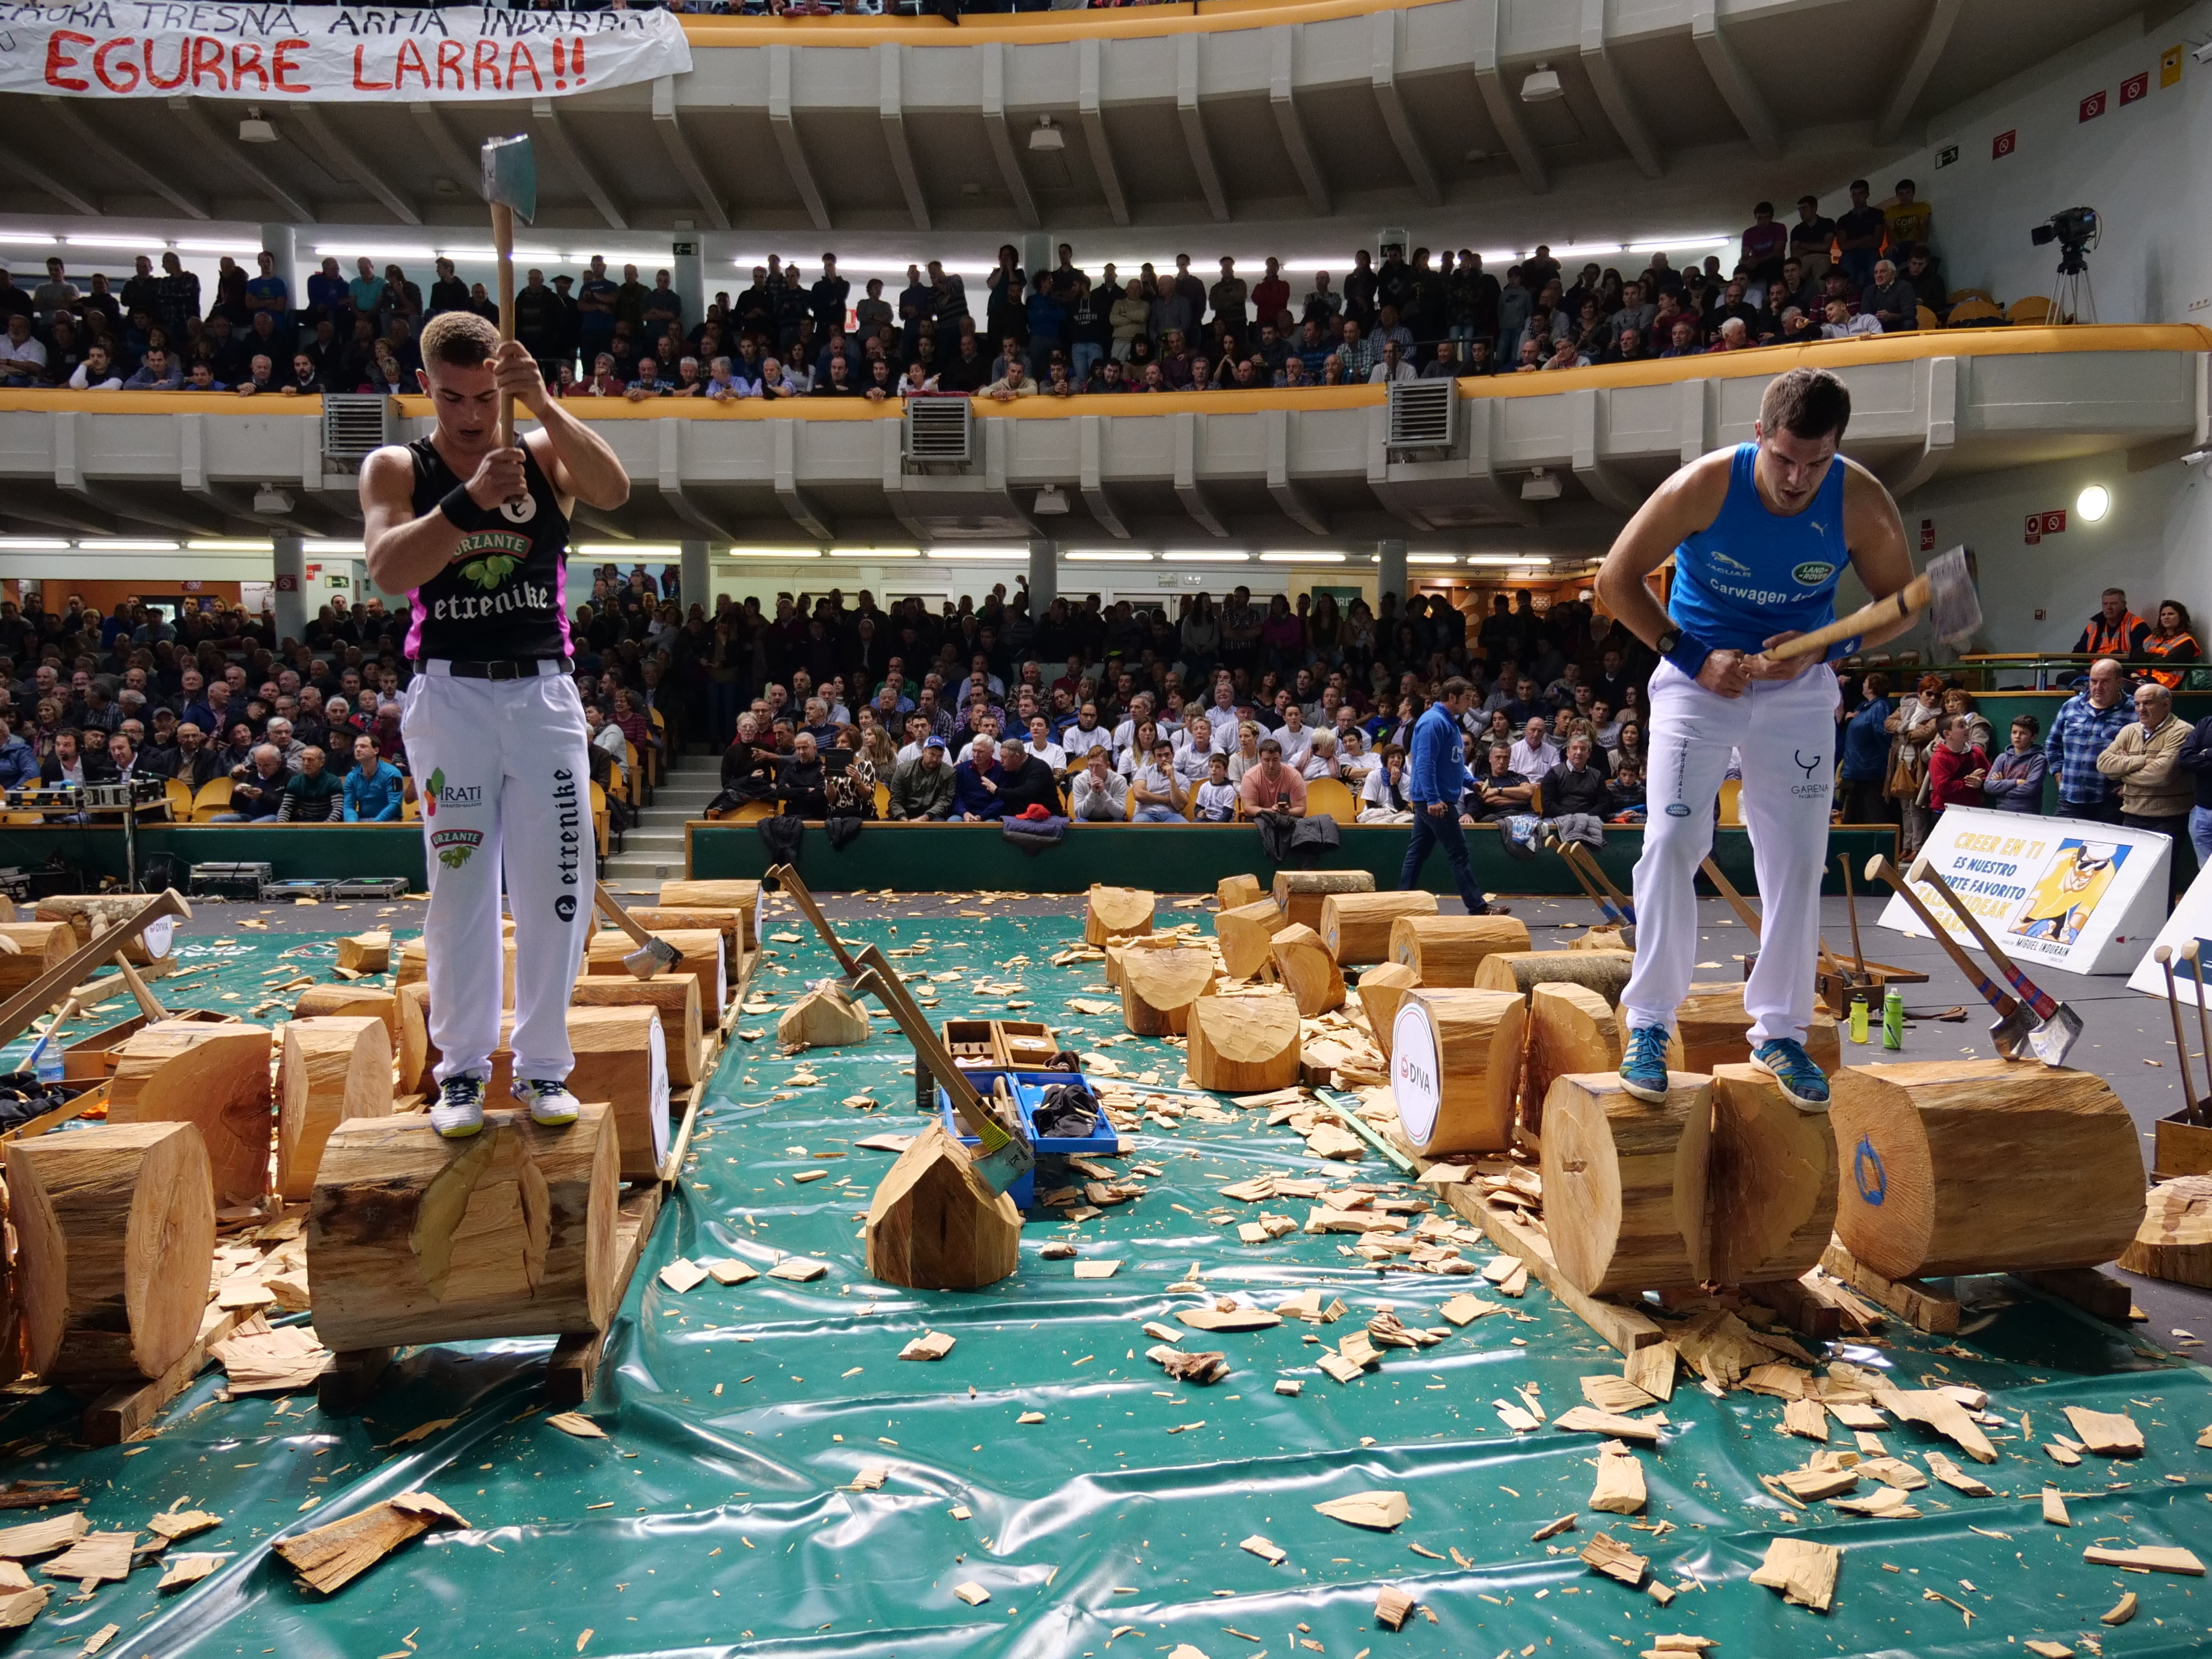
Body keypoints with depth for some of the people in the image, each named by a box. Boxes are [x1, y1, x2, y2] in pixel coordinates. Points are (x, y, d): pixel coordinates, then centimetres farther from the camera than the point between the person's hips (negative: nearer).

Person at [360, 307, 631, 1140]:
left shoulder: (544, 453, 5)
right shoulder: (396, 468, 3)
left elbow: (615, 490, -17)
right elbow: (388, 570, -16)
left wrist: (544, 404, -28)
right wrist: (470, 499, -27)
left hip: (545, 695, 1)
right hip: (451, 697, -1)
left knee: (558, 886, 1)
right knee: (461, 888, 2)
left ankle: (542, 1065, 13)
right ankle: (461, 1069, 13)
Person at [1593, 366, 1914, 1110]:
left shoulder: (1862, 502, -14)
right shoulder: (1704, 486, -20)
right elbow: (1616, 579, -12)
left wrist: (1822, 650, -20)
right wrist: (1691, 656, -19)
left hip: (1799, 691, 2)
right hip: (1698, 677, -2)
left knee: (1798, 861, 2)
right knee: (1671, 845, -11)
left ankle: (1779, 1033, 16)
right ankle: (1648, 1024, -1)